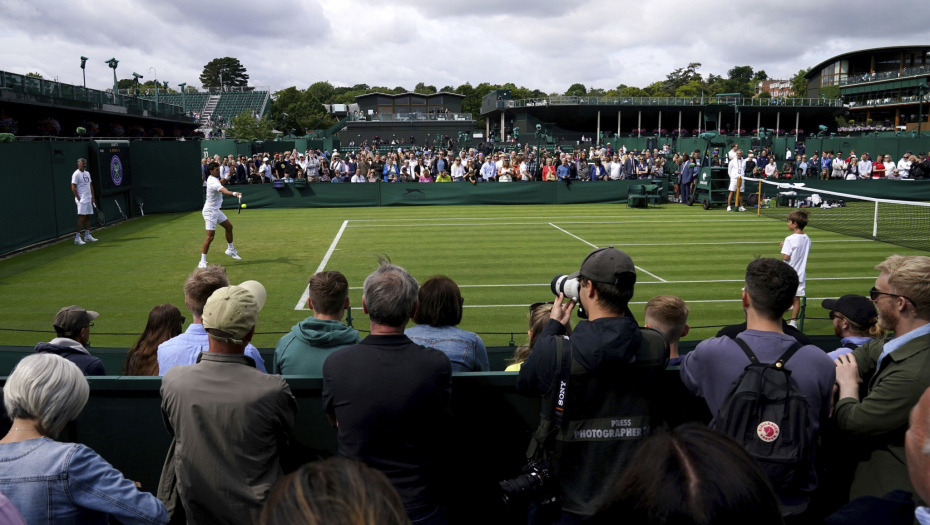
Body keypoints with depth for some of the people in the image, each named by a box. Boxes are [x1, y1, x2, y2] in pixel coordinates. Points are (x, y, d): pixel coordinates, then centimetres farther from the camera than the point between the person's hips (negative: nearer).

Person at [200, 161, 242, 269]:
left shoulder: (211, 178, 5)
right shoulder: (214, 182, -26)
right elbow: (224, 191, -47)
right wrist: (235, 193, -64)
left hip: (216, 210, 11)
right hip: (210, 211, -11)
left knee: (229, 226, 20)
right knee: (210, 236, -14)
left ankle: (231, 250, 37)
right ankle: (202, 262, -11)